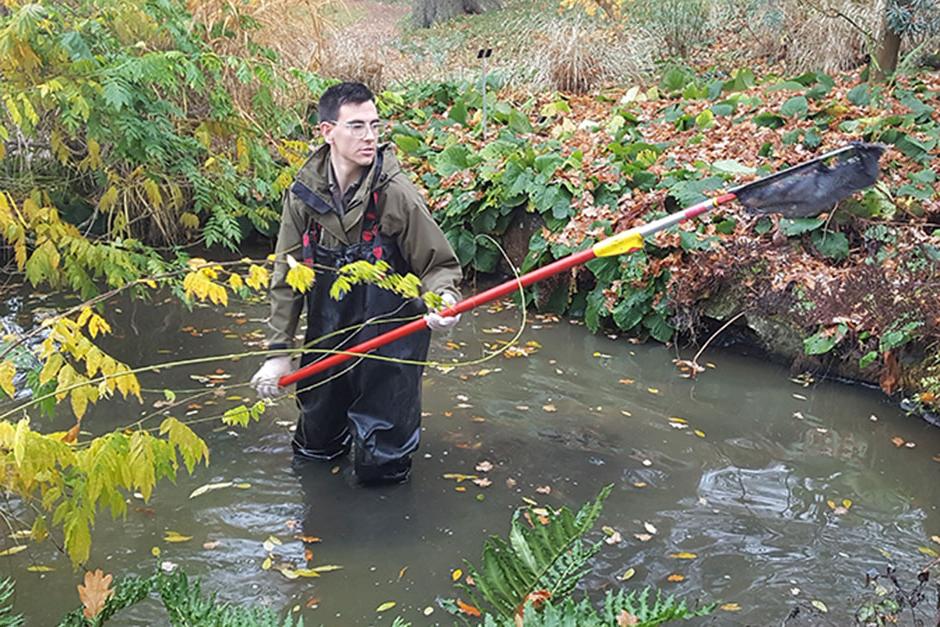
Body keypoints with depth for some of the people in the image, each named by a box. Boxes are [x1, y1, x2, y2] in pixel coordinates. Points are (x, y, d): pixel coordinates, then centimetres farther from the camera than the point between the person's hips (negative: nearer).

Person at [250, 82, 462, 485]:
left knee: (379, 467, 5)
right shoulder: (304, 193, -8)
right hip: (327, 338, 4)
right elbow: (286, 274, 0)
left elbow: (440, 265, -11)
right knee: (314, 447, 22)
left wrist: (444, 297, -34)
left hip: (390, 341, -4)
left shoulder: (396, 194, -20)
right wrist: (279, 350, -1)